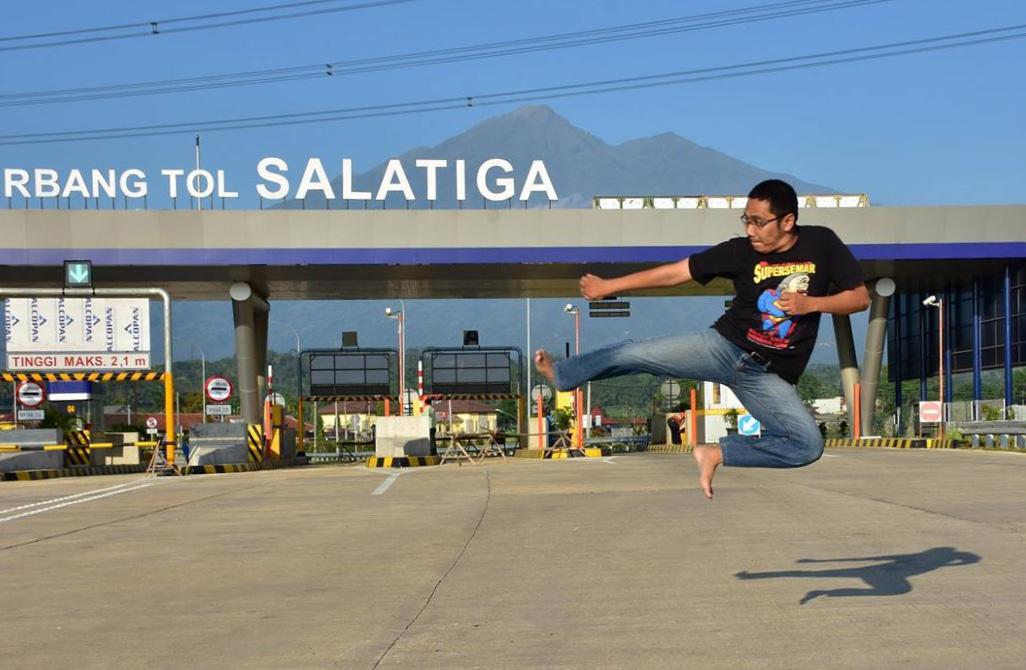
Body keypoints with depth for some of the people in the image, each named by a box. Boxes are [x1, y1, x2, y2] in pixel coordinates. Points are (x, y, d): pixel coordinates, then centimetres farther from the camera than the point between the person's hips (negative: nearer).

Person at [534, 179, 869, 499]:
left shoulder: (822, 243, -5)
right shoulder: (741, 250, -6)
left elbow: (860, 297, -2)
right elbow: (674, 272, -2)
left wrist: (811, 303, -19)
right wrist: (607, 286, -2)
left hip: (768, 377, 0)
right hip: (724, 346, 0)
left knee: (808, 446, -19)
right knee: (632, 354, -10)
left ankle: (718, 453, -2)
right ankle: (560, 374, 18)